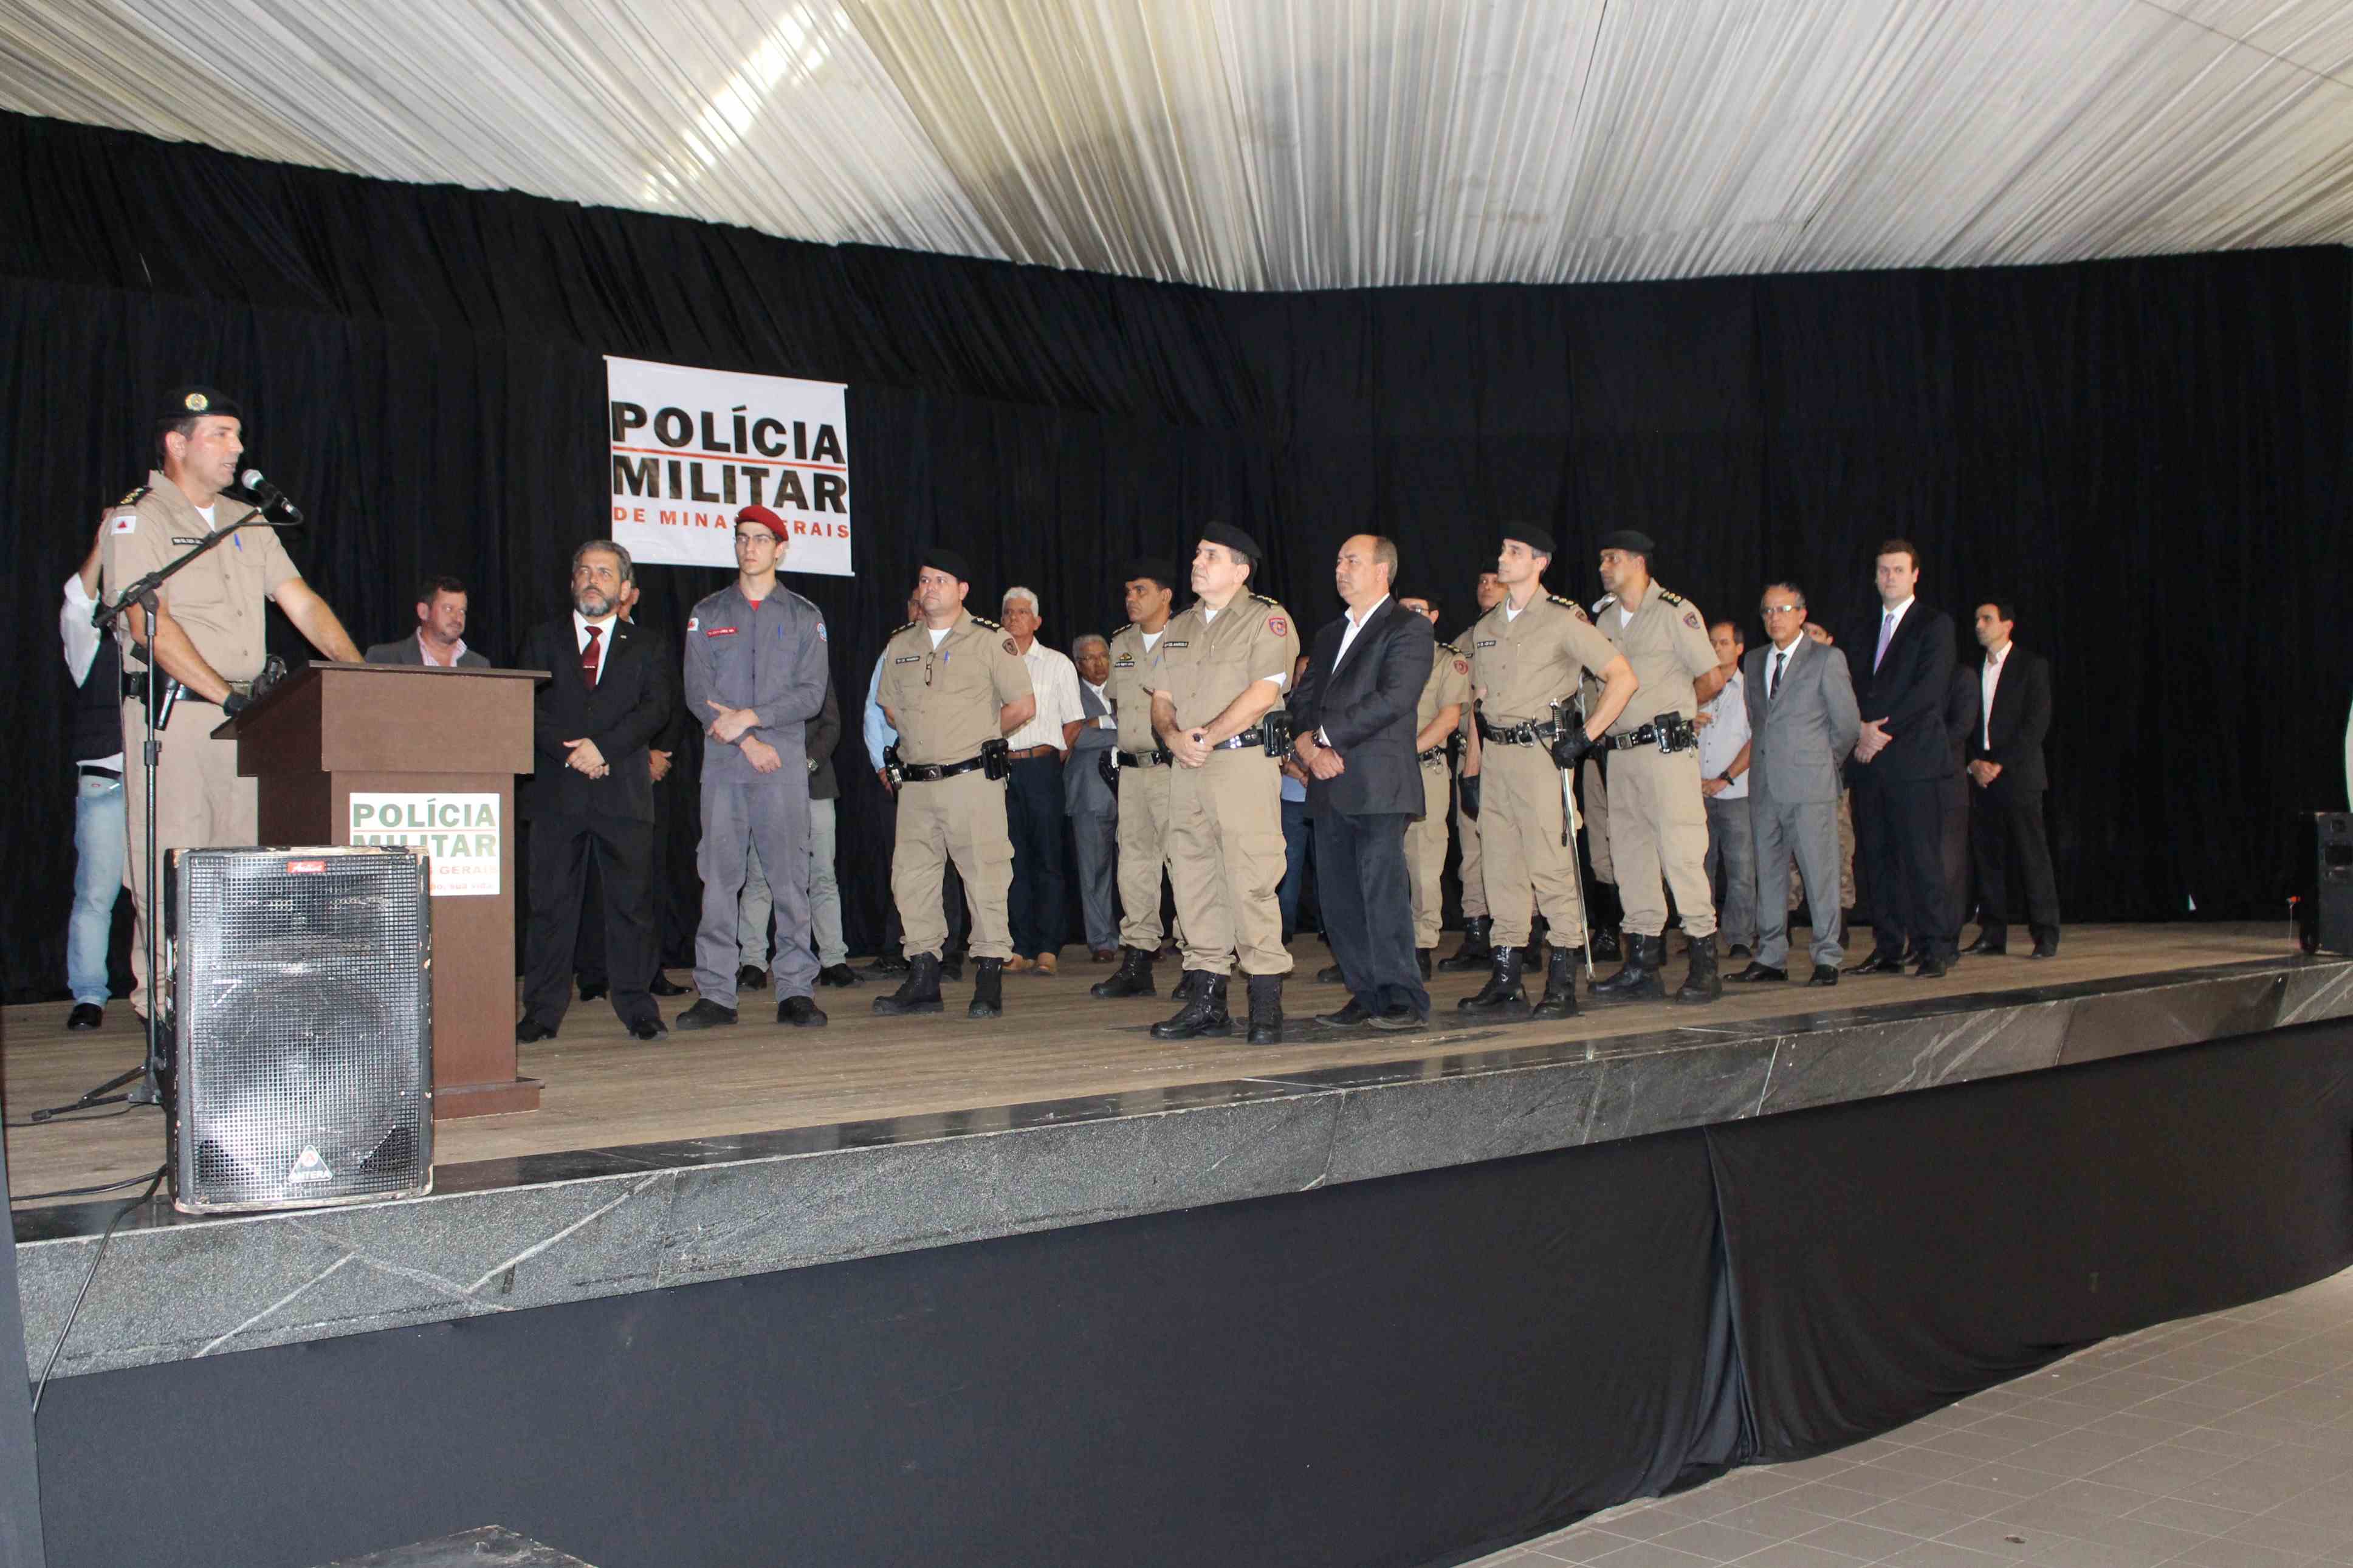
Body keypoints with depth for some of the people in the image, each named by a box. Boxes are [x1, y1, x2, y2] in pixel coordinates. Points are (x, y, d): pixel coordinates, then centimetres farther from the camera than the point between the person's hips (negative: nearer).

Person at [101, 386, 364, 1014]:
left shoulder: (246, 521, 18)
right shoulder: (136, 519, -2)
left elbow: (302, 604, 14)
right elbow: (151, 627, -12)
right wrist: (226, 695, -18)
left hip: (245, 717, 6)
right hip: (171, 711, -6)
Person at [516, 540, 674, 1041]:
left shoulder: (642, 647, 12)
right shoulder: (543, 639, 13)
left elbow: (656, 707, -2)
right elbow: (528, 705, 2)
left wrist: (603, 747, -14)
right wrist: (570, 752, -12)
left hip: (624, 793, 0)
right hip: (557, 792, 0)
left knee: (630, 902, 2)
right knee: (551, 902, 2)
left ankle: (637, 1008, 9)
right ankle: (543, 1011, 7)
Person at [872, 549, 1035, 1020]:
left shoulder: (991, 640, 0)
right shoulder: (900, 644, 14)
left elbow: (1023, 705, -1)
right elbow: (890, 707, 25)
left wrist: (981, 735, 4)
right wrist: (923, 737, 14)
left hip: (972, 779, -5)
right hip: (916, 782, 5)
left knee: (985, 877, -5)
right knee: (911, 878, 5)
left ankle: (990, 980, 1)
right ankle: (923, 979, 14)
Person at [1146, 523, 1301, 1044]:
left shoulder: (1267, 620, -1)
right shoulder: (1178, 629, 20)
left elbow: (1263, 693, -12)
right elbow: (1161, 699, 16)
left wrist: (1206, 737, -12)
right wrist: (1173, 736, -5)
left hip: (1244, 762, -6)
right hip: (1187, 769, 7)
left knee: (1251, 884, -8)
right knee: (1193, 883, 6)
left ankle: (1267, 1006, -3)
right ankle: (1206, 1002, 12)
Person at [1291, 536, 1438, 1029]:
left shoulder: (1409, 627, 0)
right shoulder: (1329, 636, 24)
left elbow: (1393, 698, -13)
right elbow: (1302, 700, 15)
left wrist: (1326, 735, -12)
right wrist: (1309, 744, -6)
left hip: (1379, 784, -7)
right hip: (1330, 786, 7)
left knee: (1383, 889, -10)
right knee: (1338, 895, 5)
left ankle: (1404, 999, -3)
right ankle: (1368, 994, 13)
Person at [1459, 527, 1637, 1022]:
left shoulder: (1563, 619, -5)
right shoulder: (1486, 627, 16)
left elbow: (1623, 678, -7)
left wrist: (1584, 737, -11)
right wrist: (1475, 766, 15)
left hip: (1541, 753, -7)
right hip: (1496, 756, 7)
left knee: (1551, 865, -8)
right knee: (1500, 868, 7)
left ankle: (1563, 985, -3)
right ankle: (1505, 982, 11)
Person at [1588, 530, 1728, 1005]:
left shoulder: (1675, 612, -5)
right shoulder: (1605, 619, 15)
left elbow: (1712, 679, -4)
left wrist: (1670, 712, 8)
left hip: (1667, 748, -7)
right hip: (1621, 750, 7)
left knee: (1681, 851, -8)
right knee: (1630, 854, 7)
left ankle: (1705, 964, -3)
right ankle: (1642, 963, 13)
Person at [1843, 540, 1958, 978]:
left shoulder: (1934, 625, 3)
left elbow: (1929, 689, -9)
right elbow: (1851, 688, 14)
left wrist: (1883, 728, -12)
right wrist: (1862, 729, -5)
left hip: (1912, 758, -5)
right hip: (1868, 759, 5)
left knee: (1919, 856, -8)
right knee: (1874, 859, 4)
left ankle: (1932, 950, -4)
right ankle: (1887, 950, 9)